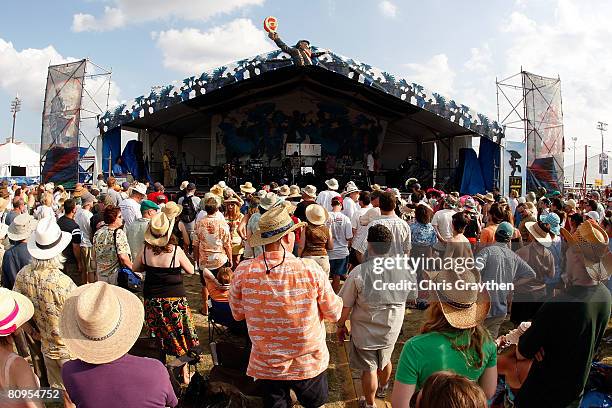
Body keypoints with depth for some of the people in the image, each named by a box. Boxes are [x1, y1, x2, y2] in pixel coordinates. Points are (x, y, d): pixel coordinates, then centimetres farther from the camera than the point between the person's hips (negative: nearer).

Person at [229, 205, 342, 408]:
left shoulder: (243, 271, -18)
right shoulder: (311, 270, -22)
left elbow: (238, 314, -1)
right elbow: (334, 314, -9)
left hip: (266, 366, 1)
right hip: (310, 363, -1)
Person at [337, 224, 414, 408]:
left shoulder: (359, 272, -25)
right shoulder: (404, 269, -15)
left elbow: (346, 305, -17)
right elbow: (413, 296, 2)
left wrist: (340, 325, 1)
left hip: (365, 332, -4)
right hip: (391, 330, 4)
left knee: (369, 369, 14)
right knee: (385, 360, 29)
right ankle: (383, 389, 55)